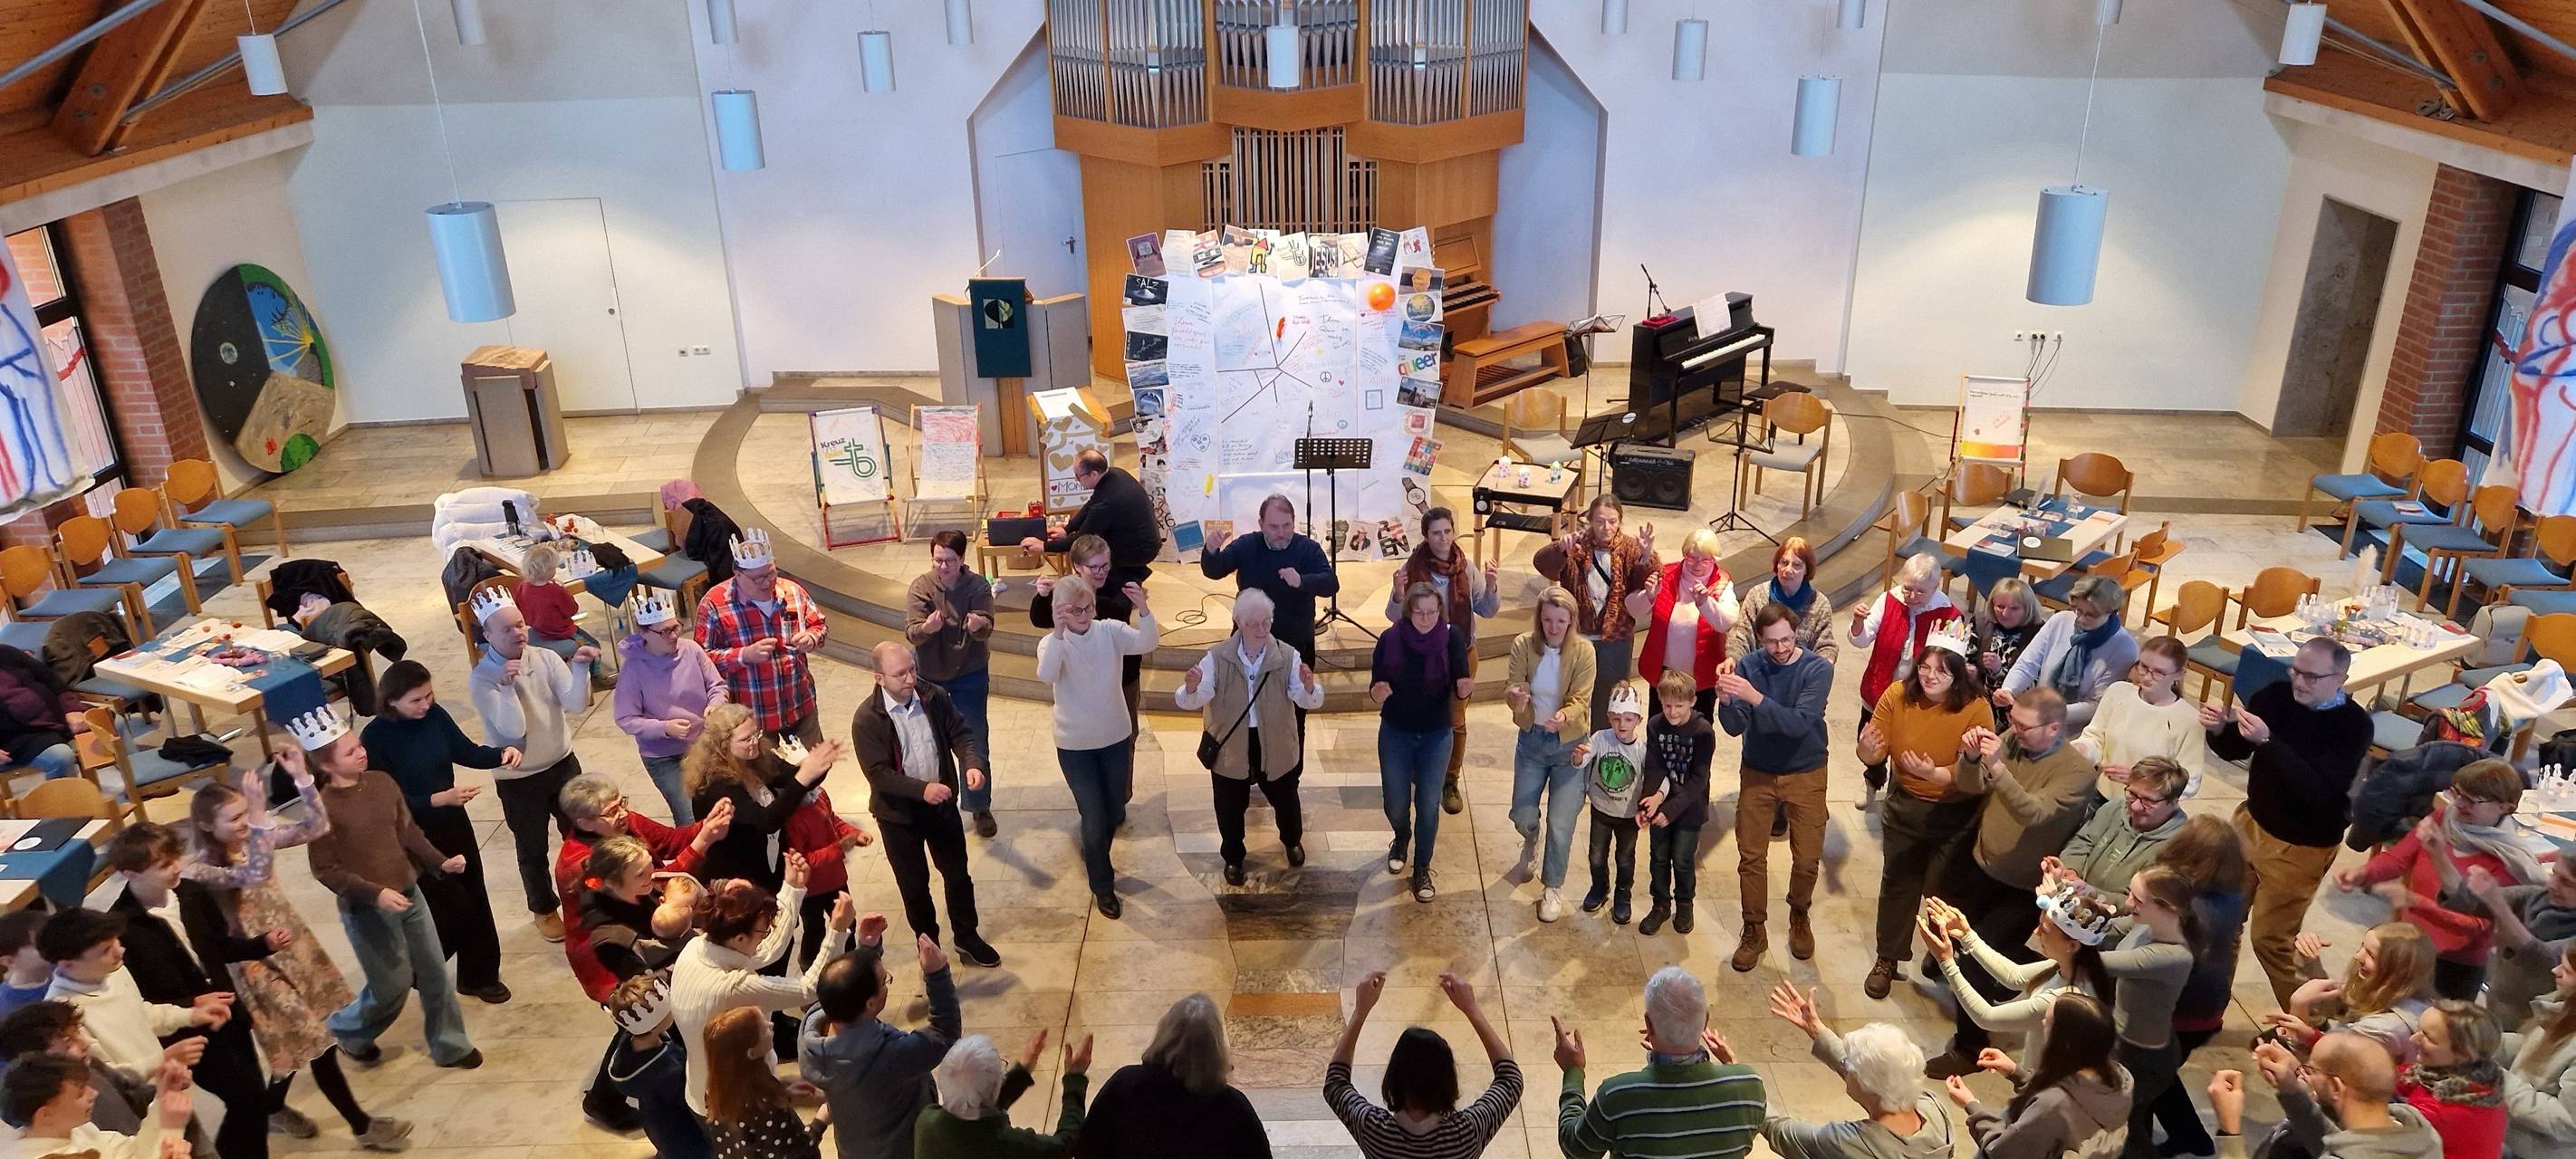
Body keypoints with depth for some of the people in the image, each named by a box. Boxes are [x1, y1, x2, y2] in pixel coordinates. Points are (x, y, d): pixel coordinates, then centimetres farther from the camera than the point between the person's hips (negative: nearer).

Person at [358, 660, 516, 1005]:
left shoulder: (435, 715, -9)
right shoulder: (375, 739, -23)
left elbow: (467, 752, 3)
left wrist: (502, 754, -16)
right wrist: (439, 799, -33)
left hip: (453, 821, 6)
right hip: (413, 835, -5)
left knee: (474, 897, 14)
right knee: (452, 907, -1)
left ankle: (480, 975, 32)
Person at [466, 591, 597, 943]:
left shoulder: (545, 658, -8)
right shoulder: (482, 679, -17)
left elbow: (575, 704, -17)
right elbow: (513, 729, -25)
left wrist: (579, 668, -31)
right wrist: (506, 686, -35)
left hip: (563, 764, 3)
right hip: (517, 779, -3)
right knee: (532, 850, 12)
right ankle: (543, 909, 34)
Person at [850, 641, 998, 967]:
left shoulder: (934, 697, -10)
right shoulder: (867, 719, -21)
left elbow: (960, 734, -5)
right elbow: (878, 773, -24)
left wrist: (973, 763, -26)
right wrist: (922, 789, -36)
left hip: (942, 804, 3)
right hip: (899, 814, -3)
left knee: (957, 874, 16)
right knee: (914, 883, 15)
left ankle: (967, 938, 36)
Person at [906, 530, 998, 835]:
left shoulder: (978, 586, -15)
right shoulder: (920, 587, -15)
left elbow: (986, 628, -26)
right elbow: (911, 633, -24)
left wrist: (979, 624, -51)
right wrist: (926, 628, -48)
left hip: (970, 674, -1)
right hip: (929, 673, 1)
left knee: (976, 740, 3)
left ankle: (979, 807, 18)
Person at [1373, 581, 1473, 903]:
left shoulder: (1452, 638, -15)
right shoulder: (1390, 639, -14)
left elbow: (1460, 688, -18)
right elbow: (1375, 687, -10)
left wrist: (1465, 688, -41)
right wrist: (1377, 692, -33)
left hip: (1436, 735, -1)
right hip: (1395, 734, 1)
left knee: (1428, 806, 4)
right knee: (1396, 806, 10)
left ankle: (1422, 867, 27)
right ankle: (1402, 838, 45)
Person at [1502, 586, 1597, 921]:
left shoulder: (1583, 651, -17)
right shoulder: (1523, 645, -11)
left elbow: (1580, 701, -18)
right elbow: (1510, 686, -14)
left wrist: (1563, 717, -40)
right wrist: (1515, 695, -38)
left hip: (1569, 744, -2)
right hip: (1532, 740, 2)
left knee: (1560, 824, 0)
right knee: (1522, 814, 7)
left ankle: (1552, 888, 22)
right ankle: (1531, 843, 45)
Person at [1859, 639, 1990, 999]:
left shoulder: (1975, 708, -22)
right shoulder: (1897, 695, -14)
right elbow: (1876, 754, -11)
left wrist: (1934, 774, -42)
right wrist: (1868, 750, -34)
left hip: (1955, 814, -2)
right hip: (1905, 804, 3)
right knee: (1898, 882, 14)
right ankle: (1887, 960, 32)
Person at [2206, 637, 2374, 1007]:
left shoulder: (2353, 726, -20)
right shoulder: (2277, 695, -7)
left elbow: (2319, 791, -32)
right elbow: (2234, 751, 3)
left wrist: (2266, 741, -40)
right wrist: (2219, 729, -20)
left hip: (2301, 848, -5)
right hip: (2251, 822, 5)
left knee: (2270, 939, 3)